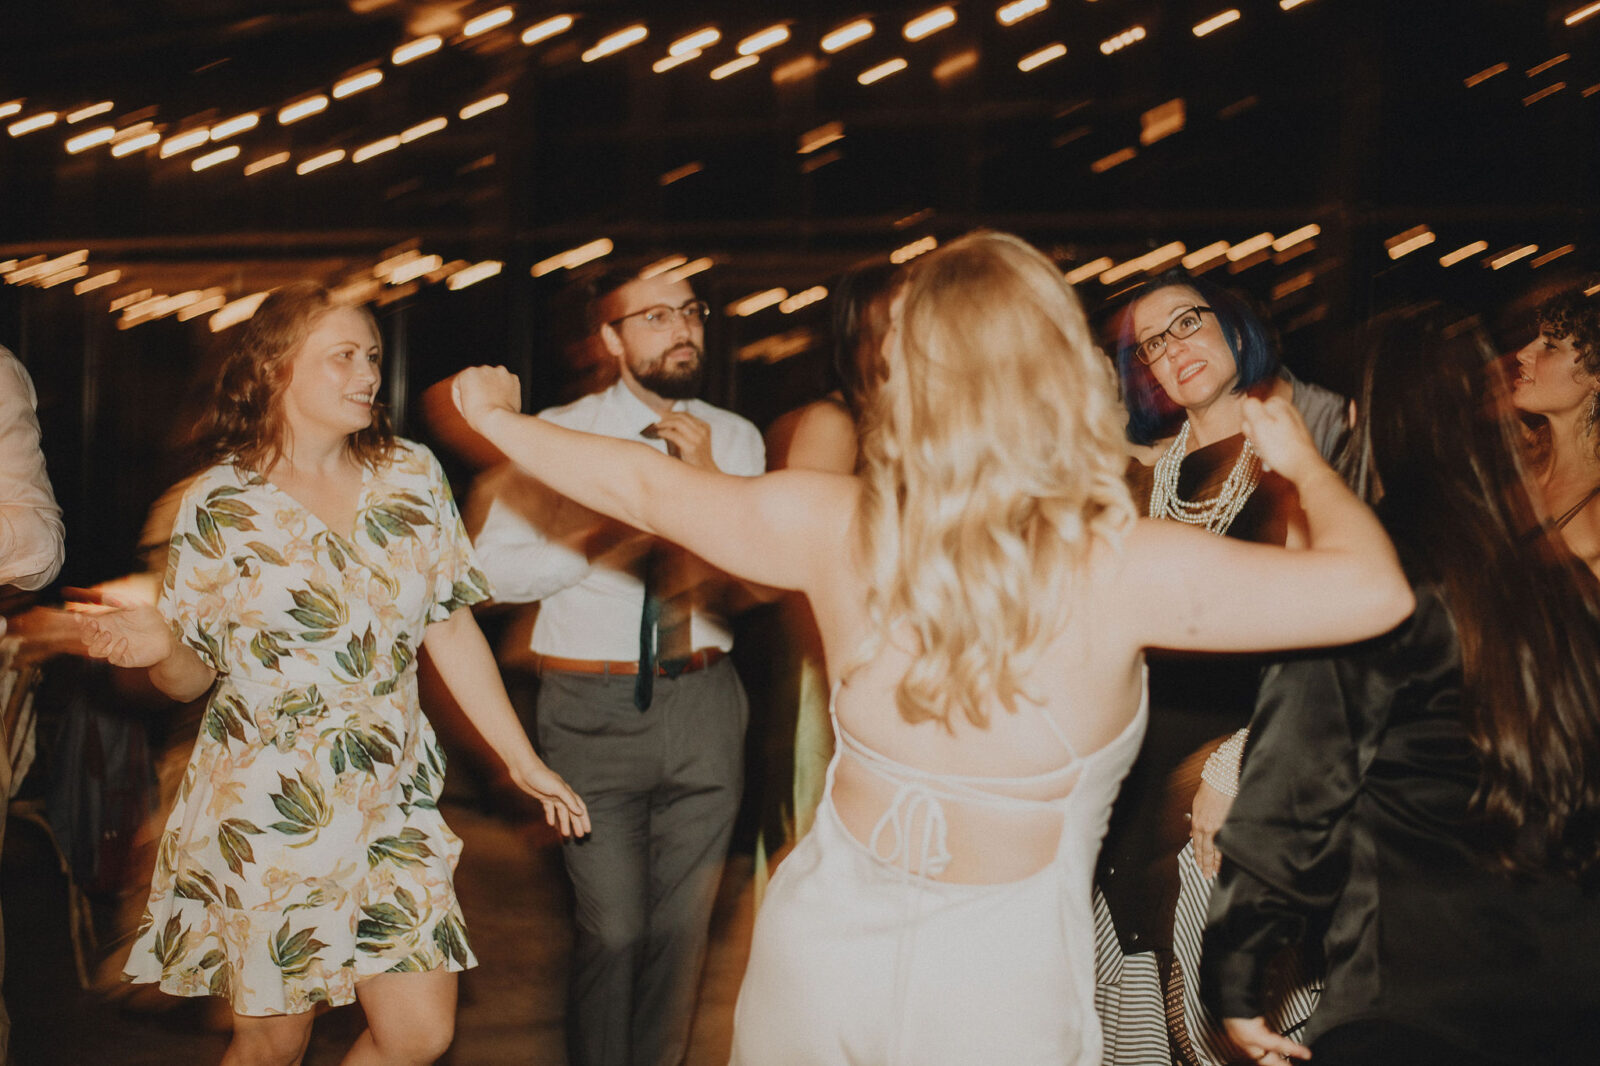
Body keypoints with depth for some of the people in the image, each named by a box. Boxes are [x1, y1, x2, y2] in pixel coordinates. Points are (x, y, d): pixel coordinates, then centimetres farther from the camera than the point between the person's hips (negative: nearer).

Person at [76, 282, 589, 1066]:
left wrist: (523, 761, 6)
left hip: (390, 803, 3)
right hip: (260, 807, -3)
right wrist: (157, 647, -23)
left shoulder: (410, 476, 3)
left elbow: (451, 630, 6)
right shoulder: (218, 502, -4)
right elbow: (190, 675, 1)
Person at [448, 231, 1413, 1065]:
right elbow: (1375, 589, -13)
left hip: (823, 942, 3)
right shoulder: (1122, 568, -21)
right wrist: (1304, 462, 6)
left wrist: (501, 419, 21)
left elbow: (639, 486, 3)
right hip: (997, 984, -3)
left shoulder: (837, 528, -12)